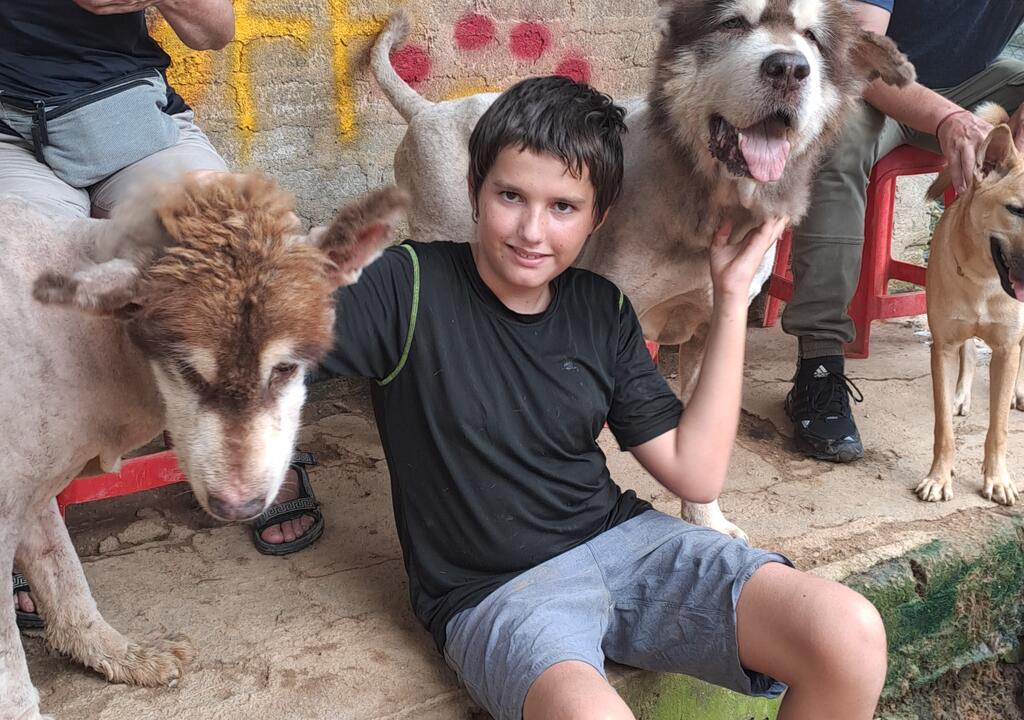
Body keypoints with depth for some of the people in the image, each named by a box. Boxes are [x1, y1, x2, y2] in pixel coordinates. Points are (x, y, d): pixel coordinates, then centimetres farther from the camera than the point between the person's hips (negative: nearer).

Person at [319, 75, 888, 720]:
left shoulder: (602, 310, 5)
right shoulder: (412, 286, -9)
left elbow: (697, 474, 1)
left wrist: (732, 297, 0)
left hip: (623, 540, 5)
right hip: (497, 592, -4)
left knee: (853, 638, -16)